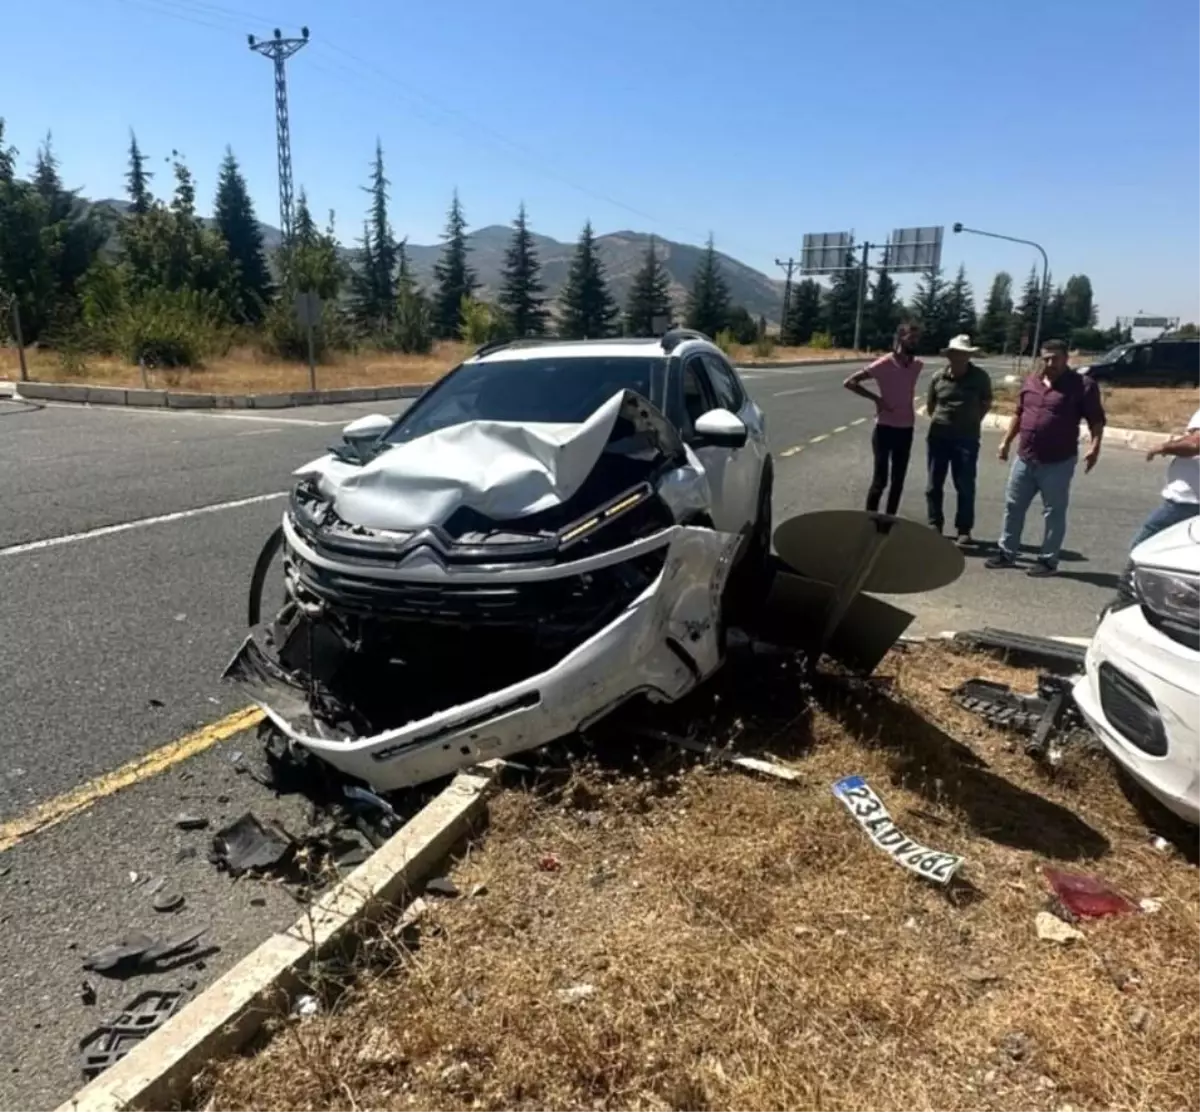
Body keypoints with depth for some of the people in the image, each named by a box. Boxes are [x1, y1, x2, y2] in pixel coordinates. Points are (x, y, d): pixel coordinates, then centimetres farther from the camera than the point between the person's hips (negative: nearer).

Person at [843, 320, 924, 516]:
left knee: (898, 480, 10)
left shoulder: (918, 365, 4)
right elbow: (849, 382, -11)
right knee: (880, 480, -2)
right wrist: (876, 399, -14)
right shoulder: (883, 364, -12)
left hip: (907, 429, 5)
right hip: (885, 428, -5)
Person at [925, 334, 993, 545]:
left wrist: (972, 422, 3)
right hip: (938, 436, 2)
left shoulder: (980, 377, -6)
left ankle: (963, 529, 12)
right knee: (934, 484, 9)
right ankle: (934, 524, 23)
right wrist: (940, 421, 6)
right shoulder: (938, 377, -2)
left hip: (967, 438, -2)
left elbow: (986, 404, 8)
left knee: (965, 486, 2)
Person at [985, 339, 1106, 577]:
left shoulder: (1082, 385, -6)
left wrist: (1095, 446, -21)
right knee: (1013, 507, 11)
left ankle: (1048, 560, 12)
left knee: (1054, 513, 3)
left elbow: (1096, 419, -8)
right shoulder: (1031, 381, 10)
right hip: (1025, 459, 6)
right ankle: (1007, 553, 23)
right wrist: (1007, 441, 18)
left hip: (1058, 463, -5)